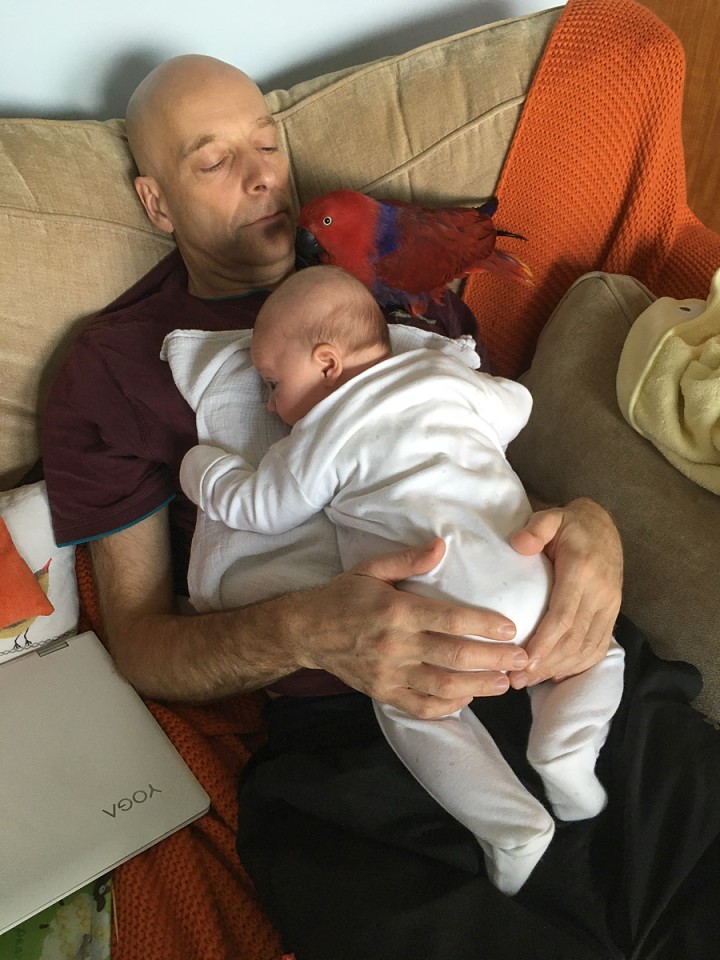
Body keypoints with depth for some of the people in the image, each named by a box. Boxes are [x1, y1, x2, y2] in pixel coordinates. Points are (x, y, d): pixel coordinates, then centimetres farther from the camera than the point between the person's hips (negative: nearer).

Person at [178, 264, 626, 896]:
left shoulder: (323, 435, 5)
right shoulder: (447, 372, 17)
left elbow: (261, 508, 15)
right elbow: (515, 407, 31)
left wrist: (200, 464, 32)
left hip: (441, 607, -4)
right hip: (530, 575, 5)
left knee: (411, 707, 13)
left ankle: (513, 826, -2)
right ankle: (566, 747, 2)